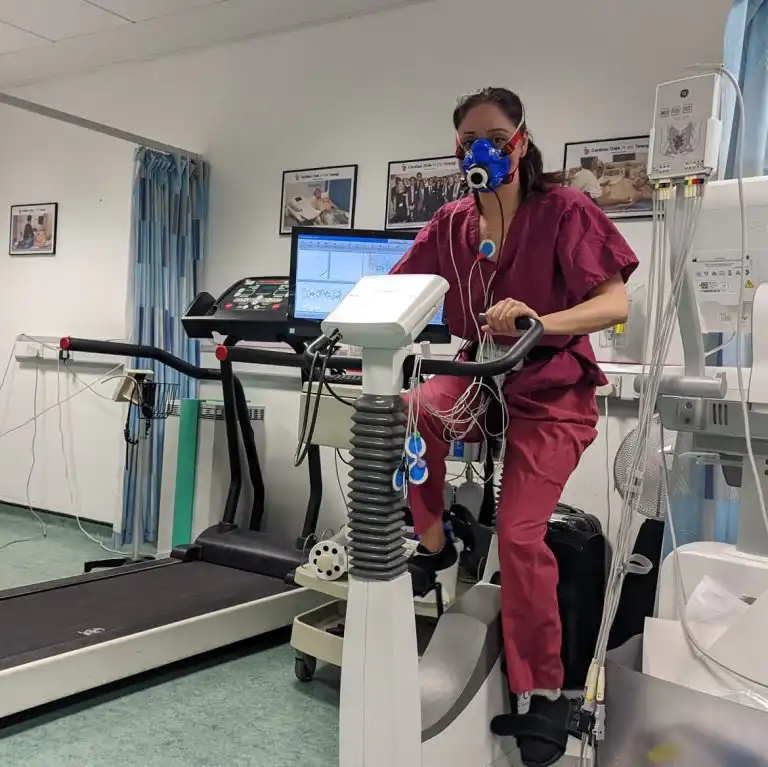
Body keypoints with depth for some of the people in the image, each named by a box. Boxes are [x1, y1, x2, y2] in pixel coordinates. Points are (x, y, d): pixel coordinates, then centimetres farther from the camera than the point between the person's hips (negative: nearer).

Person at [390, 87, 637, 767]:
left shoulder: (564, 211, -13)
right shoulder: (452, 223, 1)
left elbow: (615, 304, -21)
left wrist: (539, 322, -39)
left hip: (553, 393, -4)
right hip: (481, 379, 4)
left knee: (519, 534, -17)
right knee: (408, 416, -28)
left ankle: (544, 694, 4)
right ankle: (434, 544, -2)